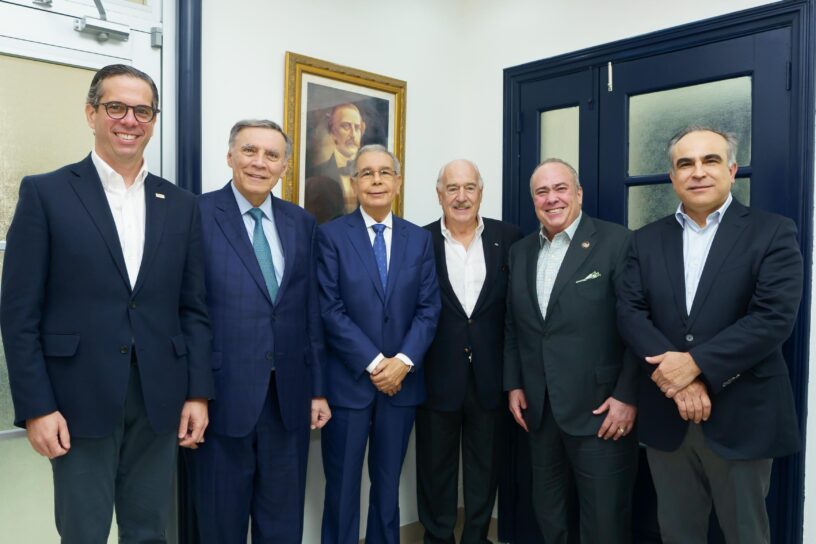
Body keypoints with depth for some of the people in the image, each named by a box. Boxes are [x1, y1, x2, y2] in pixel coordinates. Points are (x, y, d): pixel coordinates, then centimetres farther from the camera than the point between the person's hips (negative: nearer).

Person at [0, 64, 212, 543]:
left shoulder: (181, 204, 7)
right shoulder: (46, 193, -2)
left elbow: (194, 309, 6)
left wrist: (198, 394, 1)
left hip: (160, 400, 3)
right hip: (81, 400, -3)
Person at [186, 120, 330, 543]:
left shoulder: (301, 223, 7)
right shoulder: (197, 215, -7)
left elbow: (311, 311, 9)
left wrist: (317, 388, 8)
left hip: (289, 397, 4)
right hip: (222, 395, -4)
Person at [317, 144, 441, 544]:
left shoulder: (419, 239, 7)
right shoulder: (331, 235, -3)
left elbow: (428, 308, 2)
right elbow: (329, 309, -10)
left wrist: (404, 361, -11)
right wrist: (374, 363, -14)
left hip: (402, 379, 3)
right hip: (348, 380, -3)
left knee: (388, 485, 16)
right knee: (343, 486, 9)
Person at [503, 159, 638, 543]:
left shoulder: (616, 242, -7)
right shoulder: (520, 251, 10)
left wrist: (627, 396, -14)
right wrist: (513, 385, 9)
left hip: (600, 409, -5)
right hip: (538, 409, 5)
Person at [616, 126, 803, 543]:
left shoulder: (772, 233, -3)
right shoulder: (646, 241, 6)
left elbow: (775, 317, -15)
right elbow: (630, 313, -3)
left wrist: (695, 363, -20)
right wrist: (676, 377, -17)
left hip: (741, 418, -2)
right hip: (666, 415, 3)